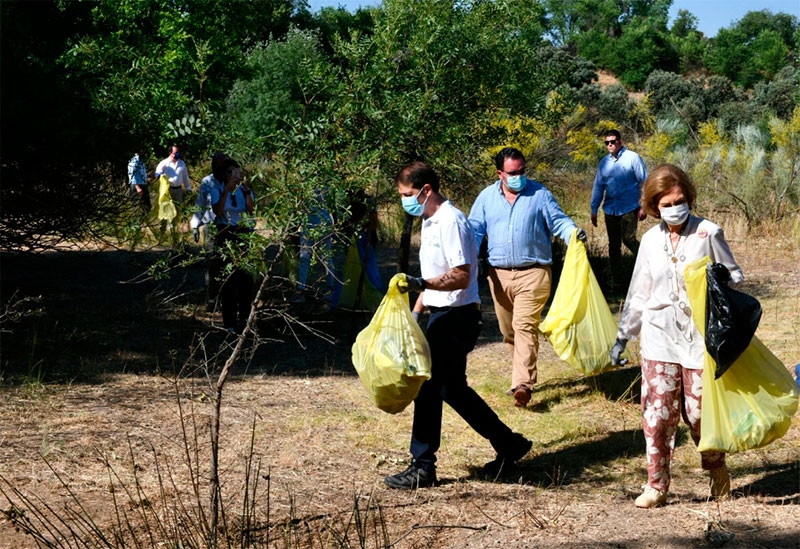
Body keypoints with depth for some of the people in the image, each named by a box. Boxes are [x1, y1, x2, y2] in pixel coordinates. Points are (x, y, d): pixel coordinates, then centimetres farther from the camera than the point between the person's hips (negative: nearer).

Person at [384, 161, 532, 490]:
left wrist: (422, 284, -37)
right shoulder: (430, 222, 14)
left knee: (428, 386, -7)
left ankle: (423, 468, 1)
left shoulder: (450, 221, -17)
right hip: (442, 314, 10)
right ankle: (508, 445, 24)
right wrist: (416, 310, 20)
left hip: (456, 317, -10)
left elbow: (461, 277, -24)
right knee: (452, 388, 14)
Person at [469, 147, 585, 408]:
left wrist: (573, 233, -23)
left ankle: (522, 384, -22)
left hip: (533, 272, -4)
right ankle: (524, 374, 28)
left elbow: (559, 221, -1)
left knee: (525, 326, -16)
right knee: (508, 330, 12)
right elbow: (474, 229, 8)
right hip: (499, 274, 4)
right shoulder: (487, 197, 8)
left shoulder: (539, 194, 1)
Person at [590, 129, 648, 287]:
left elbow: (644, 182, -3)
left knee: (628, 239, -18)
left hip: (629, 208, -5)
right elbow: (598, 186, 13)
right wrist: (594, 210, 11)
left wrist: (644, 206, -8)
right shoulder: (604, 161, 9)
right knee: (613, 245, 8)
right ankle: (616, 279, 16)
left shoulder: (632, 158, -4)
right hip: (610, 209, 5)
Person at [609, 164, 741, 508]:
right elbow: (639, 293, 16)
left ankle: (717, 468, 29)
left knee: (698, 410, 2)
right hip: (659, 334, 3)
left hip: (700, 334, -3)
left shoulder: (708, 234, -4)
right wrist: (622, 336, 16)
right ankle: (656, 486, 7)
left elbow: (734, 275, 5)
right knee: (657, 411, -2)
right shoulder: (651, 241, 8)